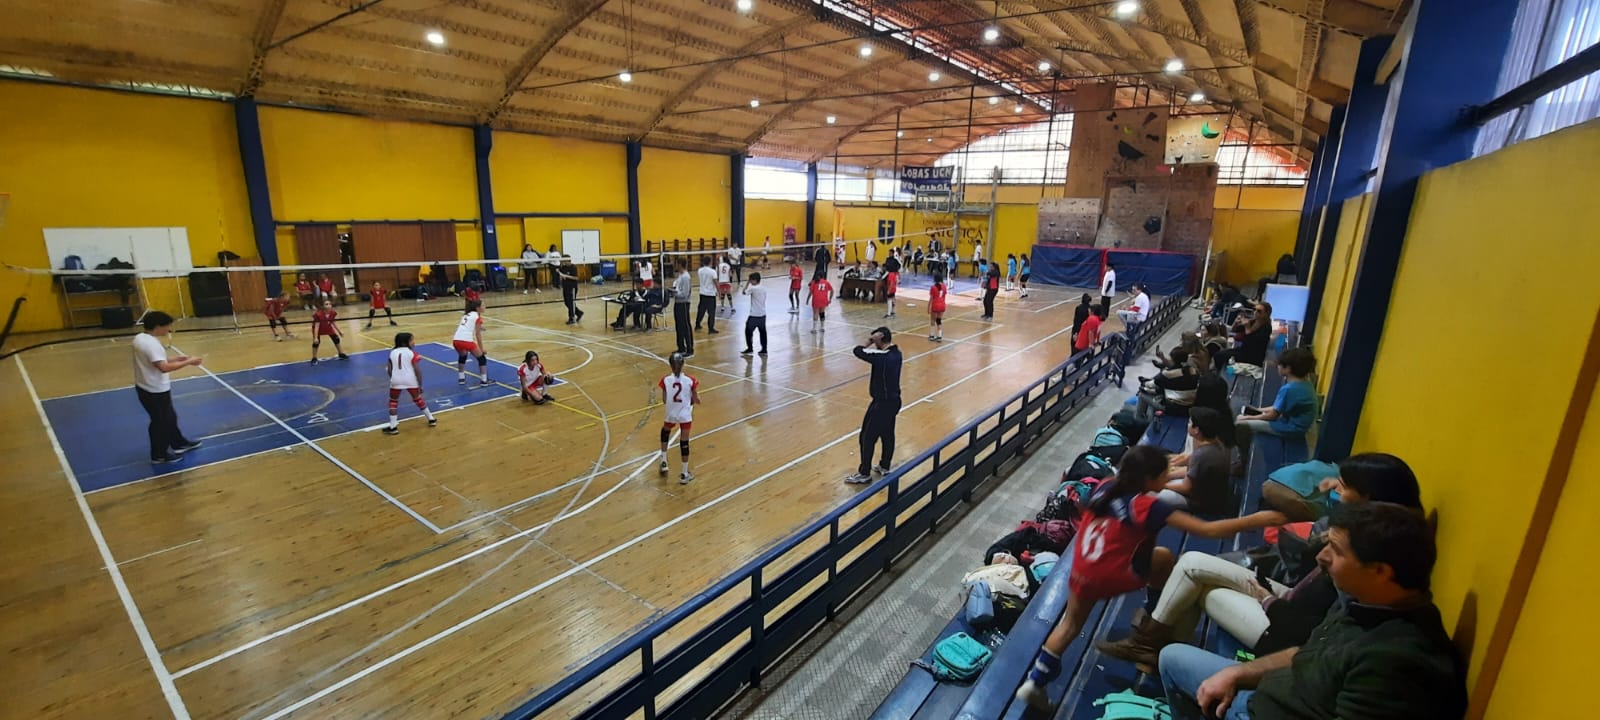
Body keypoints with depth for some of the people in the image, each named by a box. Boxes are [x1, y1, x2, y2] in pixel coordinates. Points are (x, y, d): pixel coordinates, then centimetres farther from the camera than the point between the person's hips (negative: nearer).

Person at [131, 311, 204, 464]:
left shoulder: (140, 338, 3)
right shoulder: (151, 344, -27)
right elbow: (164, 367, -36)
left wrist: (177, 358, 7)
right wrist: (188, 362, -30)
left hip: (145, 387, 10)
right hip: (155, 391, -10)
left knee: (169, 417, 24)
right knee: (161, 422, 7)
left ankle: (179, 443, 40)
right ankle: (159, 455, 21)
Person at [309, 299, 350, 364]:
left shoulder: (333, 313, -20)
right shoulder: (318, 314, -36)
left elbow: (333, 323, -2)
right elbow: (316, 326, -36)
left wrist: (339, 331, 5)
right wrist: (315, 337, -40)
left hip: (328, 328, 5)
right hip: (319, 329, -5)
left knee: (336, 339, 7)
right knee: (316, 342, -16)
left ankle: (341, 355, 25)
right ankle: (314, 359, -2)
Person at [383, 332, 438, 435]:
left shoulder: (392, 352, 10)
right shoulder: (412, 353, -3)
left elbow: (389, 370, 8)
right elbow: (417, 370, -9)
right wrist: (420, 385, -3)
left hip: (396, 380, 2)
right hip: (410, 380, -2)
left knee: (393, 401, 17)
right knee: (418, 399, 17)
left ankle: (393, 427, 13)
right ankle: (431, 419, 25)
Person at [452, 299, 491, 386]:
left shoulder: (465, 315, 25)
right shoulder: (477, 316, 6)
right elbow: (478, 334, 4)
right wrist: (482, 349, 9)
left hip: (456, 340, 6)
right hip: (466, 341, -6)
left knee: (462, 356, 35)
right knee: (482, 358, 13)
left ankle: (461, 378, 33)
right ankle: (484, 380, 9)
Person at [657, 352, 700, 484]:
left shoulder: (665, 380, -12)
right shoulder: (690, 380, -13)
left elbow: (664, 401, -5)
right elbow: (696, 400, -6)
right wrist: (697, 399, 17)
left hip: (671, 414, 1)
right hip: (685, 415, -1)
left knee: (665, 432, 32)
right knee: (684, 442, 8)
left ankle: (663, 462, 36)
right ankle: (684, 474, 15)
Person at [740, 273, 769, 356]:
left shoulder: (753, 288, -14)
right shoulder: (764, 289, 6)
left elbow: (743, 293, -2)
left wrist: (747, 283, 3)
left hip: (754, 315, -6)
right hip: (762, 314, 6)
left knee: (748, 331, 8)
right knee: (763, 332, 10)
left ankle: (749, 349, 11)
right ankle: (764, 350, 11)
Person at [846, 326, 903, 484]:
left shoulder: (882, 357, -27)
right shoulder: (896, 353, 0)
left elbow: (858, 351, -24)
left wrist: (870, 339, -14)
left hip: (882, 404, -9)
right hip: (893, 400, 9)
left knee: (867, 437, 3)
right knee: (888, 435, 20)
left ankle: (864, 473, 12)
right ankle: (885, 466, 35)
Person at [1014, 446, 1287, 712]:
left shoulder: (1105, 487, 2)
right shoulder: (1148, 506, -14)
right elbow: (1208, 530, -13)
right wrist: (1256, 520, -4)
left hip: (1081, 574, 5)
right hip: (1113, 578, -5)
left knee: (1070, 623, 21)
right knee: (1164, 558, 18)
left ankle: (1035, 681, 16)